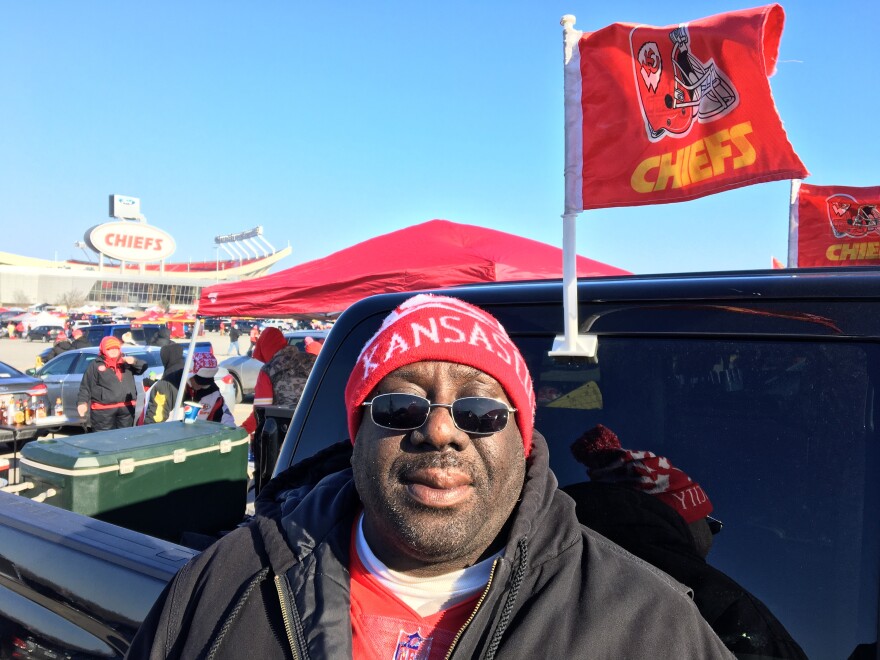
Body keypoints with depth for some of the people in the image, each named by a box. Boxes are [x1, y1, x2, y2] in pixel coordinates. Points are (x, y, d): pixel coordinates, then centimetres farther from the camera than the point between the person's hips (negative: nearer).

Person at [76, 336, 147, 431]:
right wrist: (82, 402, -11)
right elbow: (85, 387, 1)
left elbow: (143, 367, 8)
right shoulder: (95, 365, 2)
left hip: (127, 408, 4)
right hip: (103, 410, -4)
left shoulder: (126, 361, 13)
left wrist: (134, 361, -12)